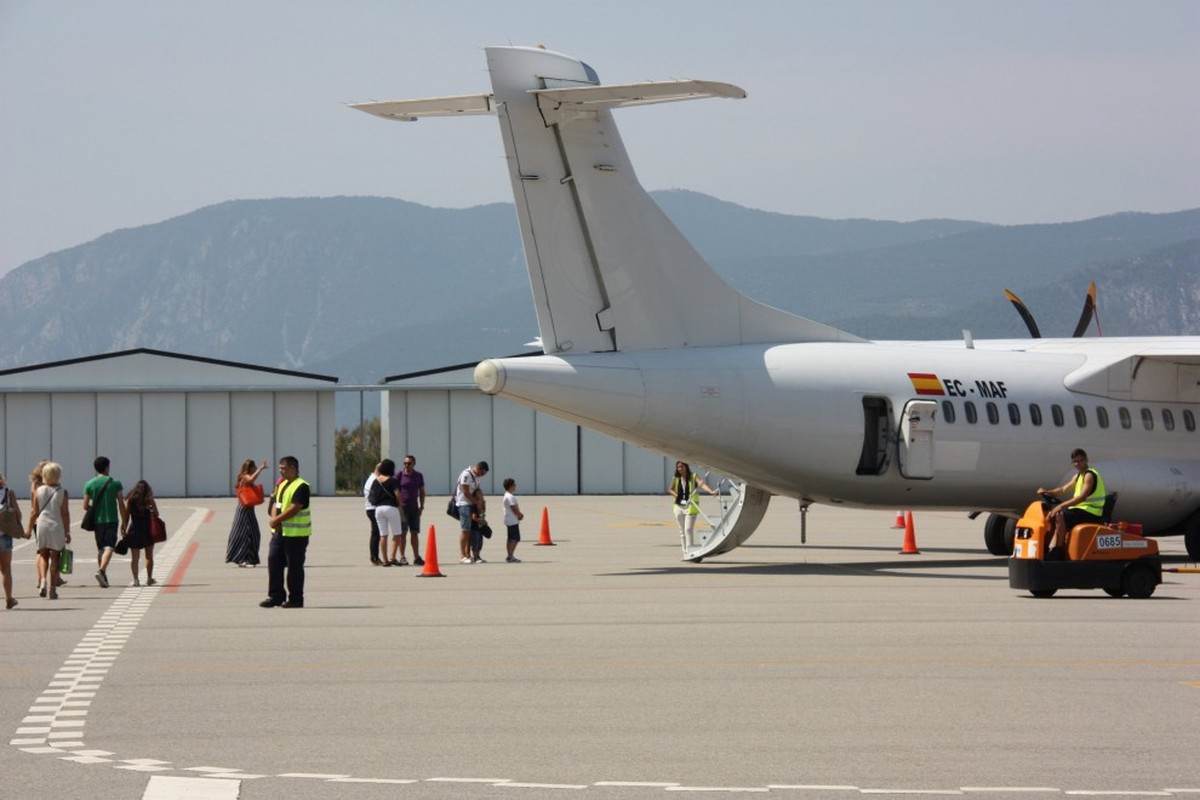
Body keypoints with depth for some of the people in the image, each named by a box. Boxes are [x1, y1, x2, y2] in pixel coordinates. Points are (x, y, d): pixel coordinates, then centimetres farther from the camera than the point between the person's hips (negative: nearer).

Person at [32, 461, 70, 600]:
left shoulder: (39, 491, 0)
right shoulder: (62, 492, -6)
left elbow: (35, 512, 2)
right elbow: (65, 513, -7)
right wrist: (67, 532, -2)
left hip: (42, 525, 2)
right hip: (57, 527, -2)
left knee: (43, 556, 13)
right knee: (54, 557, 4)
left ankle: (43, 580, -10)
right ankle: (52, 588, 4)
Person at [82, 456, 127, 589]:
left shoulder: (89, 485, 1)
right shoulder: (115, 483, -3)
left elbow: (85, 506, 2)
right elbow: (121, 504, -3)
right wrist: (123, 522, 5)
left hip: (97, 520, 3)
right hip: (112, 520, -3)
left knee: (100, 549, 15)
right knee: (108, 548, -10)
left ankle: (104, 577, 20)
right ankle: (101, 571, -32)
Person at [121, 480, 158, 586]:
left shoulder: (129, 502, -3)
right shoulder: (150, 501, -6)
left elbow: (126, 518, -4)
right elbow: (156, 515, -4)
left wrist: (123, 531, 0)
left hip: (134, 531, 0)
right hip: (148, 531, 0)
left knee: (134, 557, 5)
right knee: (149, 556, 14)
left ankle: (135, 579, -2)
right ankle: (149, 579, 18)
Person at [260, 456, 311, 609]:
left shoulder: (301, 486, -13)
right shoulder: (282, 484, 16)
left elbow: (294, 509, -21)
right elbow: (275, 504, 19)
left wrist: (277, 520, -18)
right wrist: (274, 516, -2)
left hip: (296, 533, -9)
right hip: (279, 531, 9)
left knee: (294, 566, -2)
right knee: (274, 561, 6)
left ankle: (295, 599, 5)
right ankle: (276, 596, 12)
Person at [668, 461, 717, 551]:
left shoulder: (694, 476, -4)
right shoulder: (676, 479, 7)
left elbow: (702, 484, -19)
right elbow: (669, 490, 20)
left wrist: (711, 491, -37)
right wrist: (677, 495, 2)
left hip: (690, 507, -4)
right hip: (679, 506, 4)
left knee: (688, 529, -12)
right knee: (682, 530, 10)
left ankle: (689, 550, -11)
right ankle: (685, 550, 18)